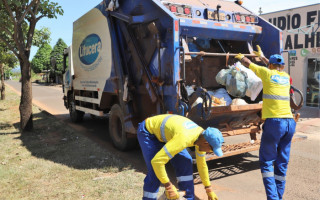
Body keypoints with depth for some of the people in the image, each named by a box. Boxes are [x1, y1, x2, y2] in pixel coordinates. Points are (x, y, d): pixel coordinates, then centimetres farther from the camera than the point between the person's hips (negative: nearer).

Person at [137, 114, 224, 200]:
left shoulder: (202, 136, -13)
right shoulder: (184, 139, -40)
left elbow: (201, 164, 3)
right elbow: (156, 161, -42)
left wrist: (209, 190, 10)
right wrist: (168, 186, -31)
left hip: (163, 131, 8)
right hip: (148, 131, -7)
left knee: (185, 162, -1)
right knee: (155, 172, -17)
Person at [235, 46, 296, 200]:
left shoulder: (267, 73, 1)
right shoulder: (286, 76, 16)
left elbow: (247, 63, 17)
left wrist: (240, 57, 38)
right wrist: (262, 57, 53)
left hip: (274, 122, -6)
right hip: (290, 122, 6)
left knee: (266, 161, 3)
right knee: (282, 162, 12)